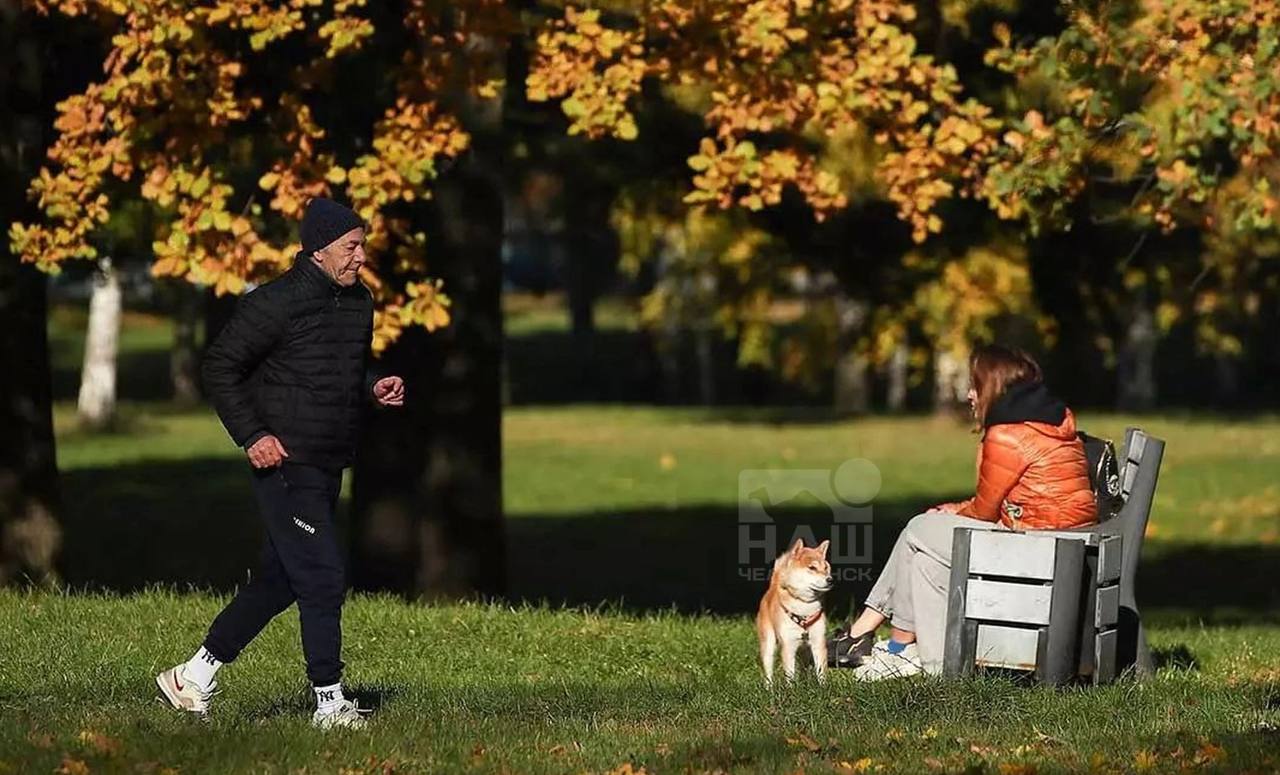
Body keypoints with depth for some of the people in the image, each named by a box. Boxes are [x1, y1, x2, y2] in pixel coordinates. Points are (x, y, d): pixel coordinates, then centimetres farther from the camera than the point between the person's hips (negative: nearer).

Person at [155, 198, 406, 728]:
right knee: (323, 579, -10)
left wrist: (374, 388, 4)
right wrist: (251, 436, -16)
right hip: (285, 464, -9)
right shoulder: (277, 303, -13)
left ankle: (193, 677, 23)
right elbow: (220, 367, -9)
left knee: (279, 581, 13)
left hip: (328, 467, 9)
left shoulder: (358, 303, 11)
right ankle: (330, 704, -2)